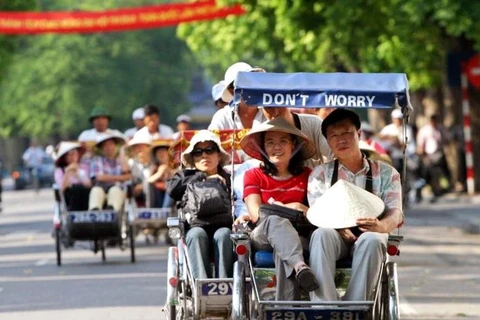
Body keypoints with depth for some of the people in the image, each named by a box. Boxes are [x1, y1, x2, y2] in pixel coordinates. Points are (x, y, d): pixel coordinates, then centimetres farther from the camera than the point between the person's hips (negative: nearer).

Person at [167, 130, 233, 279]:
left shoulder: (227, 179, 26)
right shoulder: (186, 176, 28)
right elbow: (171, 189, 7)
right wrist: (202, 178, 10)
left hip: (223, 226, 0)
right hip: (196, 226, 0)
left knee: (223, 234, -33)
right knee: (197, 234, -33)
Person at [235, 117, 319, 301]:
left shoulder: (306, 176, 18)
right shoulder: (254, 176, 18)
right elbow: (257, 213, 4)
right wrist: (290, 208, -8)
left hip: (298, 235, 1)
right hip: (261, 236, 0)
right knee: (276, 219, -39)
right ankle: (299, 267, -67)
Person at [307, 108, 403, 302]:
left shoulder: (385, 173, 12)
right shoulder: (320, 174, 15)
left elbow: (395, 213, -2)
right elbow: (317, 213, 0)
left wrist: (381, 225, -28)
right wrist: (339, 226, -24)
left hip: (368, 236, 0)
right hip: (335, 237, 0)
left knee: (372, 239, -36)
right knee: (321, 234, -35)